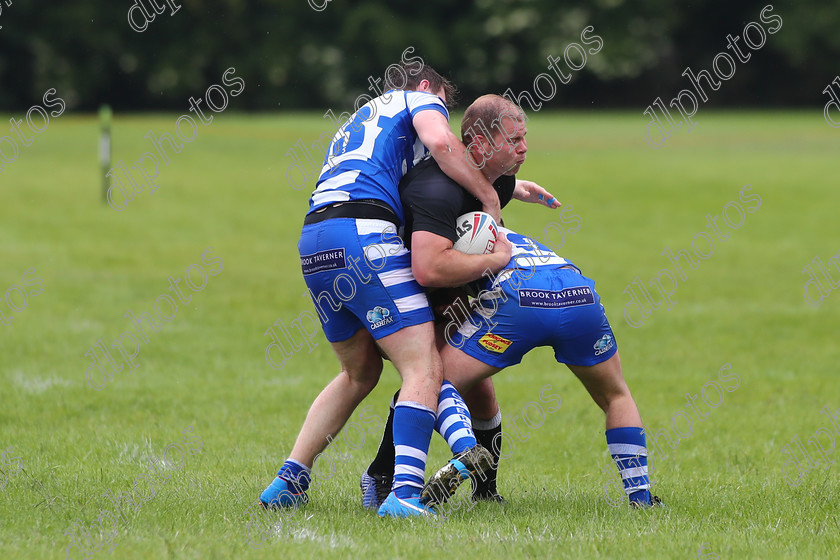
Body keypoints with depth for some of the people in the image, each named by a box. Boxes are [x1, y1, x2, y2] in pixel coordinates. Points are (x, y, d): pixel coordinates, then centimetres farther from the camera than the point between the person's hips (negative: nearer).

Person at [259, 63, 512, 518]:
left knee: (361, 372, 24)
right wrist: (489, 196, 2)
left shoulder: (358, 121, 37)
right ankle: (405, 492, -25)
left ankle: (288, 480, 20)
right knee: (425, 370, -9)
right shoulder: (420, 98, 15)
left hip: (312, 241, 8)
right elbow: (440, 141, -7)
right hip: (363, 236, -8)